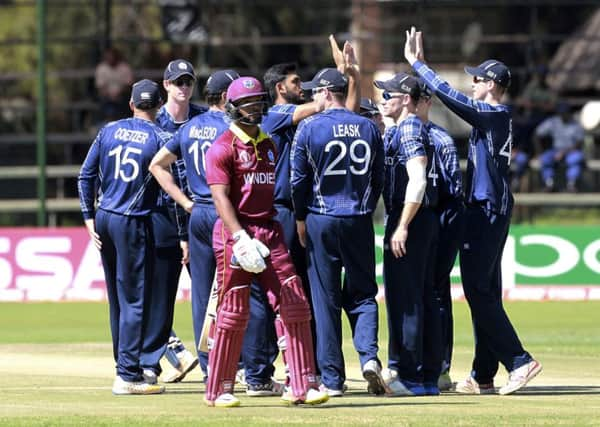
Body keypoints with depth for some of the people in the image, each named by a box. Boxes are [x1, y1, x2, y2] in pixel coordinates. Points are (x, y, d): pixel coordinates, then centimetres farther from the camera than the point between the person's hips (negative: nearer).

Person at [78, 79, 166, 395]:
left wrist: (89, 217, 9)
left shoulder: (109, 131, 7)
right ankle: (128, 375, -7)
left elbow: (86, 175, 5)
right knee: (135, 299, -3)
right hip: (133, 224, -5)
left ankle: (125, 366, 22)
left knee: (117, 297, 15)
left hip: (103, 220, 5)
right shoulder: (161, 139, -5)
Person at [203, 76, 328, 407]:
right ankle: (218, 390, 7)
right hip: (234, 231, -6)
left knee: (293, 305, -3)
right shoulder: (223, 148, -5)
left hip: (270, 231, 6)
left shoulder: (269, 145, 16)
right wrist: (240, 239, -25)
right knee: (233, 314, -3)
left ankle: (301, 387, -2)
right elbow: (220, 197, -15)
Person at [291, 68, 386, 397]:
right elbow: (379, 178, 8)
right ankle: (368, 354, -13)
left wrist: (301, 219, 7)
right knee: (362, 293, 12)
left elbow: (299, 180, -3)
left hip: (321, 221, -3)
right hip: (360, 222, 3)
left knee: (325, 299, 3)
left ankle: (332, 379, 3)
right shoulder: (368, 128, 4)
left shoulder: (309, 128, -6)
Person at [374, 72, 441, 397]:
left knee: (404, 299, -8)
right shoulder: (411, 128, 17)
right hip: (425, 223, 11)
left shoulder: (409, 129, -13)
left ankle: (409, 376, -8)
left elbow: (418, 181, -22)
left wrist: (401, 227, -24)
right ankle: (428, 377, 14)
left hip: (409, 222, -10)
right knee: (423, 298, 11)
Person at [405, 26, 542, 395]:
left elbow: (450, 95, -19)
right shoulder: (498, 116, 14)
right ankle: (483, 376, 14)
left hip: (486, 212, -10)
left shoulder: (492, 114, -14)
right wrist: (421, 65, 21)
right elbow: (449, 97, 22)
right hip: (494, 211, 10)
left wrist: (416, 63, -10)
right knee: (485, 292, 11)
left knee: (479, 292, -10)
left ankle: (520, 361, -16)